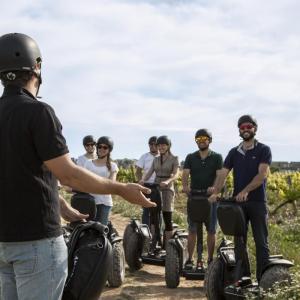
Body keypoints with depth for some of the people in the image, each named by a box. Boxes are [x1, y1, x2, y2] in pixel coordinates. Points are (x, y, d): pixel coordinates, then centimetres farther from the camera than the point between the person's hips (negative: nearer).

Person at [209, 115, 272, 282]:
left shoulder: (264, 150, 0)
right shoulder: (234, 152, 12)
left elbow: (262, 174, -13)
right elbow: (223, 174, 4)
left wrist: (246, 190, -25)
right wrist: (216, 192, -14)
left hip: (257, 202, -4)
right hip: (237, 202, 4)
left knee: (261, 242, 0)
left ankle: (263, 279, 5)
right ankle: (243, 276, 17)